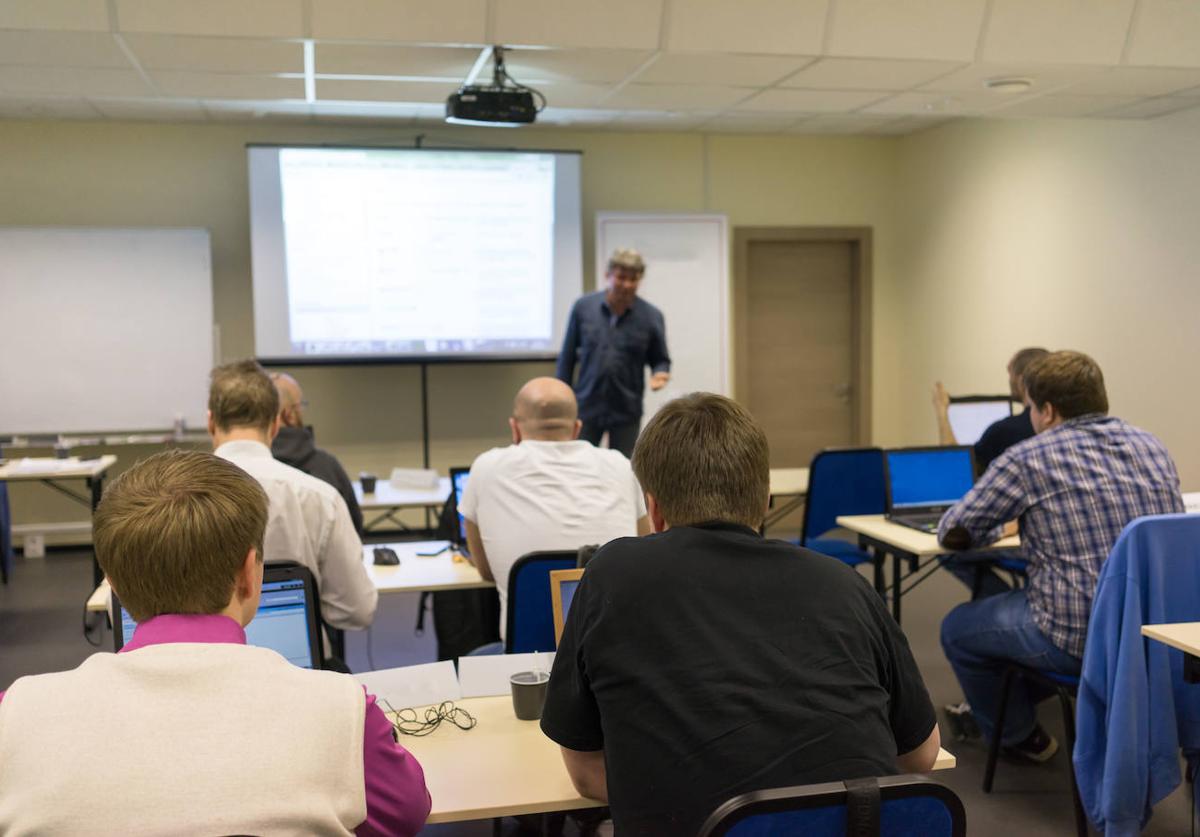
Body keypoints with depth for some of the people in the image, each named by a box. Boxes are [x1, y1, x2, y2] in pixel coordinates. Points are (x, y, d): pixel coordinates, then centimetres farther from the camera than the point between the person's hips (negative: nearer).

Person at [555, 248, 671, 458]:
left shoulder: (651, 316, -3)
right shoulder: (583, 307, -2)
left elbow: (660, 359, 6)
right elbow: (567, 357, 4)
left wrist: (659, 374, -17)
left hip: (626, 411, 0)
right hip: (586, 407, 0)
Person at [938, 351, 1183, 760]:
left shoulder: (1028, 459, -11)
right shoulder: (1152, 447, 7)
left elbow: (952, 533, -4)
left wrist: (996, 530, 18)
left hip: (1084, 639, -7)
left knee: (957, 629, 17)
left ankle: (1020, 736, 34)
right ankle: (992, 709, 49)